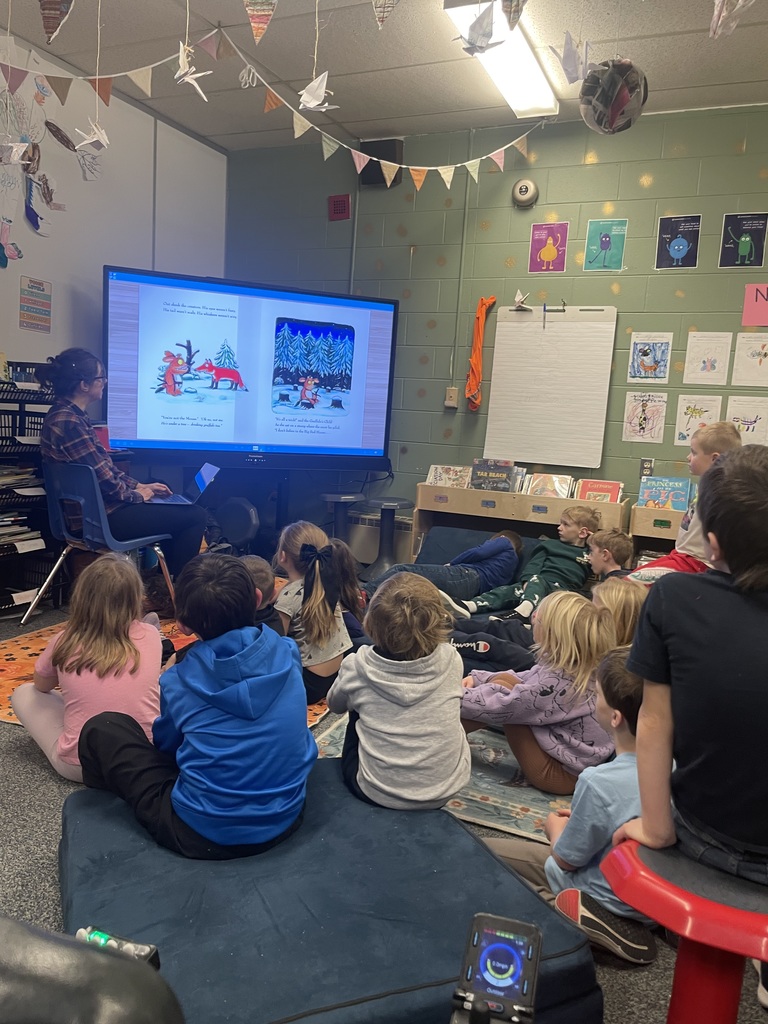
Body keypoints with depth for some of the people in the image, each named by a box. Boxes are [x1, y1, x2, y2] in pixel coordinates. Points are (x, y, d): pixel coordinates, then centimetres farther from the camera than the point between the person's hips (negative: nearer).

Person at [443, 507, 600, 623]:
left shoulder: (590, 555, 20)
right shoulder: (550, 545, 28)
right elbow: (534, 565, 15)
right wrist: (527, 582, -5)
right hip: (535, 585, 4)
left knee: (537, 581, -34)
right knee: (506, 590, -22)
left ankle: (522, 611, -62)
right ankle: (466, 607, -42)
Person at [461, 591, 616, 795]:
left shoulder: (556, 683, -30)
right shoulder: (574, 667, -4)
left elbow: (499, 707, -23)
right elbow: (524, 679, 11)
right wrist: (478, 678, 3)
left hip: (562, 774, -9)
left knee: (501, 687, -14)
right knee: (504, 680, 2)